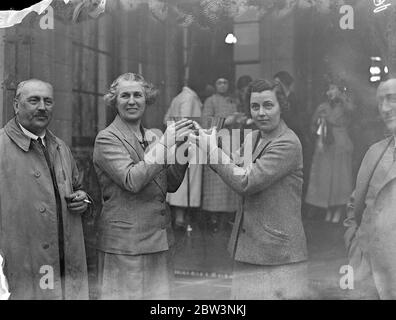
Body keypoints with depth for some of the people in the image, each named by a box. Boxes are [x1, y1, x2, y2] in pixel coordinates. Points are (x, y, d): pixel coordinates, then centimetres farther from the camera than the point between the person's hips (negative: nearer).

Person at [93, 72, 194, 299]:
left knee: (159, 294, 11)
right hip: (125, 243, -6)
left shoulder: (152, 137, 12)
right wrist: (165, 143, -20)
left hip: (160, 238, 6)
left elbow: (171, 185, 11)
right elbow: (132, 180, -21)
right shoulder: (106, 139, -7)